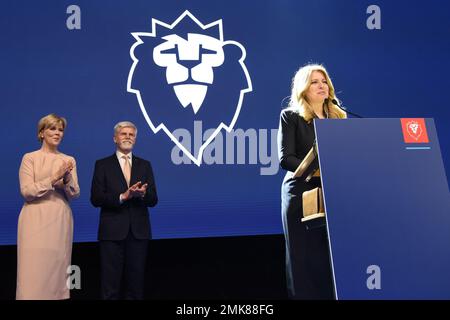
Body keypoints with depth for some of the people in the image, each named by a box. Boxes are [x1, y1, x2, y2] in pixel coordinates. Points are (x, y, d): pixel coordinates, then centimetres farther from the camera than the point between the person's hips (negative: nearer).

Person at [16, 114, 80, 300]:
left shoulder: (69, 160, 12)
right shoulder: (30, 158, 3)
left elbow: (75, 194, 7)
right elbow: (27, 191, -7)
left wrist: (67, 179, -13)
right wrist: (54, 178, -16)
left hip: (60, 221, 3)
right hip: (36, 220, -3)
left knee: (58, 270, 3)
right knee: (34, 271, -6)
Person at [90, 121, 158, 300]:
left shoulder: (145, 165, 11)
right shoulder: (103, 165, 4)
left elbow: (153, 200, 7)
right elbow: (96, 199, -5)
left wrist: (143, 194, -16)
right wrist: (123, 196, -17)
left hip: (139, 231, 3)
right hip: (112, 231, -2)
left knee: (136, 282, 8)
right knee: (111, 284, 2)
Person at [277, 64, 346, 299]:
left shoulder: (338, 117, 17)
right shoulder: (290, 116, 3)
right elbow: (285, 158, -8)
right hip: (302, 194, -4)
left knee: (333, 258, 2)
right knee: (305, 259, -1)